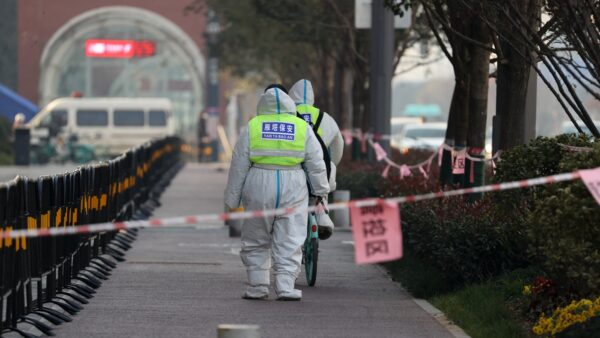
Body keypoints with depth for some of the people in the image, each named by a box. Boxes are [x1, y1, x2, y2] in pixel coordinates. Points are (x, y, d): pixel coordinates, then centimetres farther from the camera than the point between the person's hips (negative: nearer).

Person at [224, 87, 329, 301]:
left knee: (256, 242, 11)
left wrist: (232, 199, 9)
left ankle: (257, 287, 9)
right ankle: (285, 287, -3)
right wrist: (321, 192, 16)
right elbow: (316, 165, 6)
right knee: (289, 242, 3)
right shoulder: (302, 128, 5)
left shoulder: (252, 127, 3)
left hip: (259, 189, 0)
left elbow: (239, 166, 4)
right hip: (293, 191, 0)